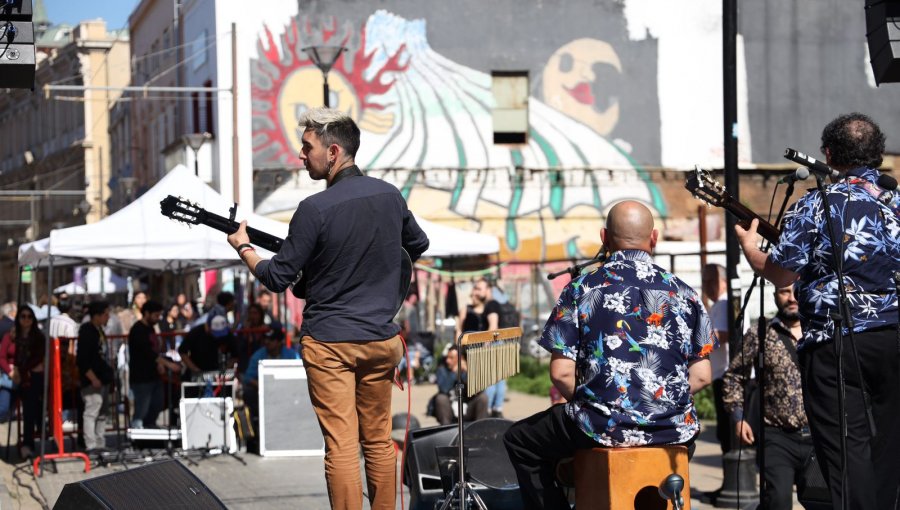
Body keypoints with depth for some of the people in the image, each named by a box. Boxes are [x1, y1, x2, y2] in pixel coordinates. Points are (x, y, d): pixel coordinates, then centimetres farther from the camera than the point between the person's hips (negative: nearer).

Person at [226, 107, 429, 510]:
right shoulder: (390, 196, 2)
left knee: (341, 446, -4)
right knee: (379, 440, 15)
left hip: (329, 342, -6)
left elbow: (277, 279, -10)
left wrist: (243, 247, 5)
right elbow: (419, 246, 21)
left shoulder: (316, 209, -16)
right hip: (382, 340, 6)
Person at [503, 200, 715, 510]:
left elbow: (561, 373, -8)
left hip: (603, 426, -3)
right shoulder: (683, 293, 3)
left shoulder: (581, 290, -4)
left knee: (519, 440, 21)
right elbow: (701, 376, 2)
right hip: (673, 429, 3)